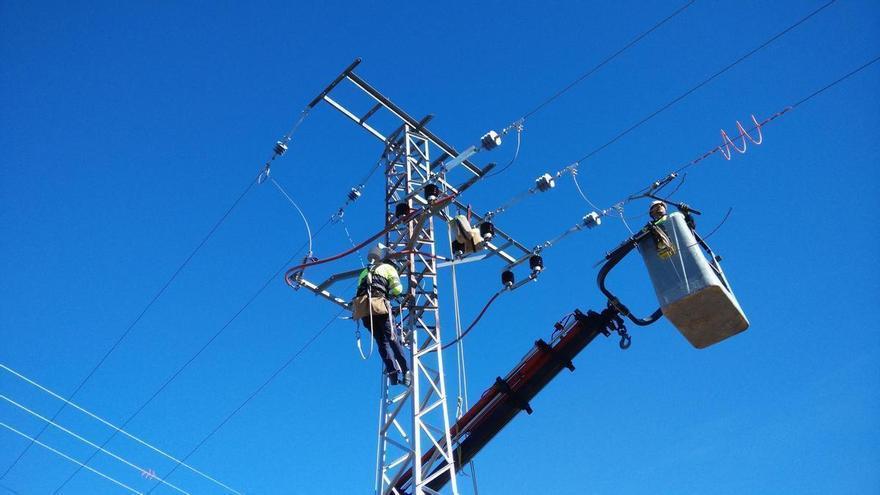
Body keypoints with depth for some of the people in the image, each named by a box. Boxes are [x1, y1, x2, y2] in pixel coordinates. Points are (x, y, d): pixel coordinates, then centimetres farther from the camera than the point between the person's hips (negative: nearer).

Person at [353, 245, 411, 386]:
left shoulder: (365, 272, 34)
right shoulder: (388, 268, 18)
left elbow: (360, 291, 22)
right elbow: (397, 288, 3)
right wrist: (389, 295, 24)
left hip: (361, 308, 4)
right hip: (378, 305, -4)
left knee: (382, 341, 6)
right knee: (393, 339, 0)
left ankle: (394, 374, -7)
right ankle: (406, 372, -7)